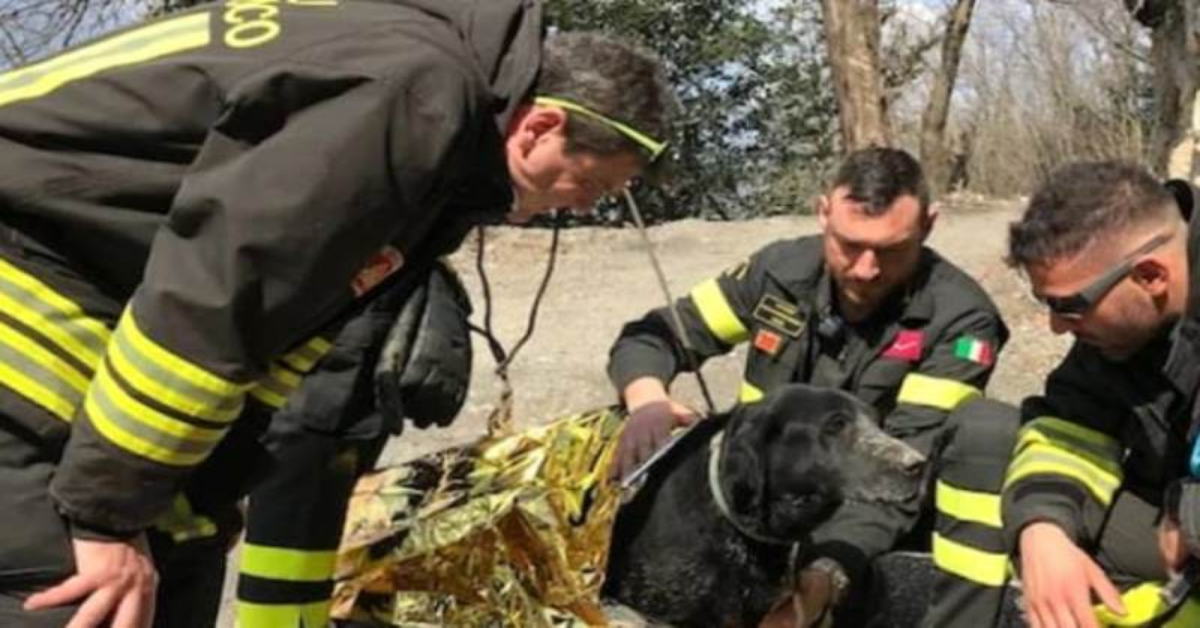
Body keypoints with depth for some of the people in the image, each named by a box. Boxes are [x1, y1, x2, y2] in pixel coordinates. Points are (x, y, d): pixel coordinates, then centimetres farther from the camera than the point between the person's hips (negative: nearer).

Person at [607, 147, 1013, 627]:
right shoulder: (781, 271, -7)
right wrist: (648, 402, -26)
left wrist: (829, 571, -44)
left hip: (883, 514, -2)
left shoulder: (959, 318, -18)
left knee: (988, 434, -30)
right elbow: (653, 336, -1)